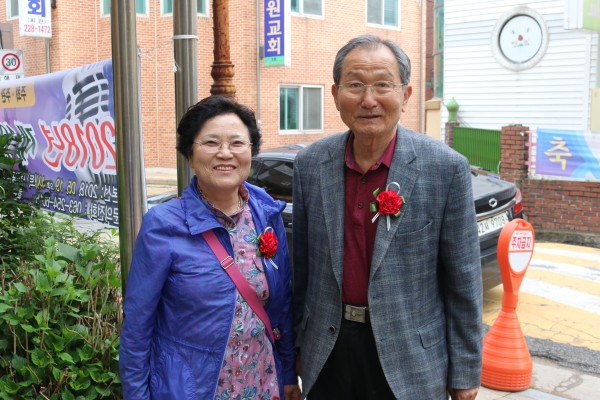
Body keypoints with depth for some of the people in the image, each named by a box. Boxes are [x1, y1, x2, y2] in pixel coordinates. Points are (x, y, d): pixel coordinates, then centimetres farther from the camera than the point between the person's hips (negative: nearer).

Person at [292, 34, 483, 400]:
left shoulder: (446, 167, -12)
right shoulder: (310, 164, -3)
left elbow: (463, 281, -7)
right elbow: (302, 264, 5)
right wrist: (298, 341, 11)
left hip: (410, 358, -2)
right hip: (326, 352, 3)